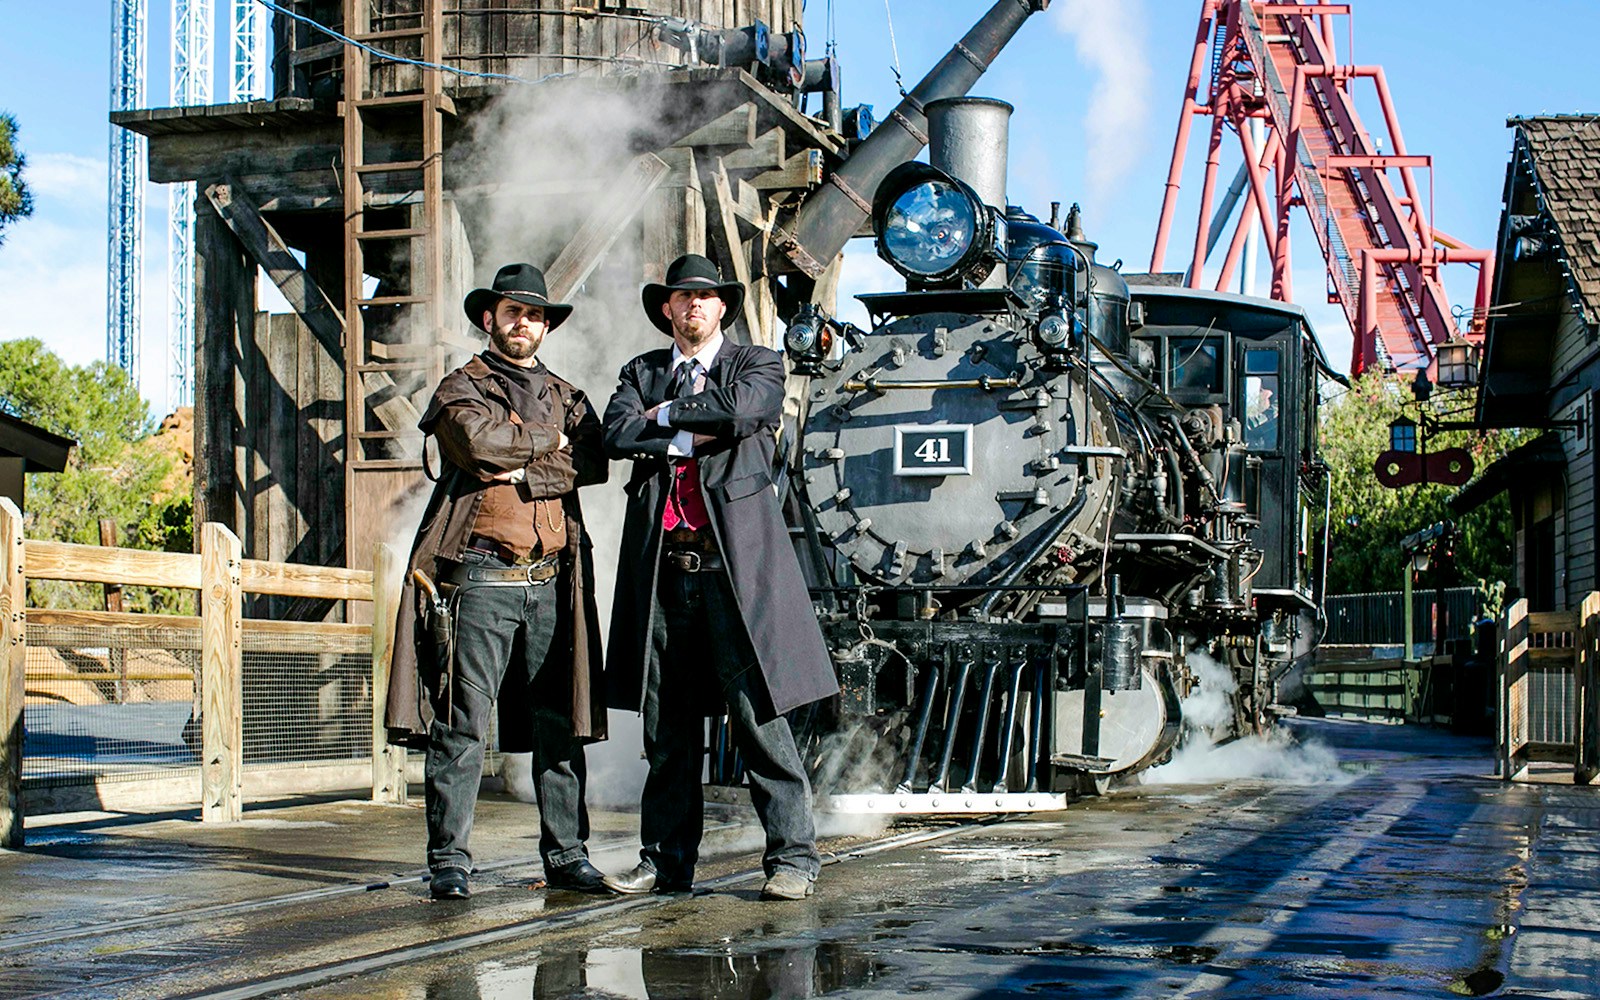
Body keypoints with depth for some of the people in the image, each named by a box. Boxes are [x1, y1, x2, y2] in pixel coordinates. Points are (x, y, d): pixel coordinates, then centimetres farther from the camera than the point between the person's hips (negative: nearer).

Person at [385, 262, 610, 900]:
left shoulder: (567, 399, 20)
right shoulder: (461, 388, 8)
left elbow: (592, 463, 2)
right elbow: (478, 441, -13)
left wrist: (521, 473, -10)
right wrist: (546, 443, 0)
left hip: (551, 582, 4)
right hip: (480, 578, -4)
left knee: (560, 726, 5)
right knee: (461, 725, -5)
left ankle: (566, 855, 12)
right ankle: (449, 860, 0)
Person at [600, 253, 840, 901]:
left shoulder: (758, 366, 11)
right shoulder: (642, 371, 19)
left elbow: (739, 411, -12)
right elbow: (617, 435, 1)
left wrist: (665, 413, 0)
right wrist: (692, 435, -6)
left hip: (736, 562, -3)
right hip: (662, 565, 4)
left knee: (757, 714, -7)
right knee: (666, 725, 8)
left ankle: (793, 857, -1)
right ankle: (667, 860, 16)